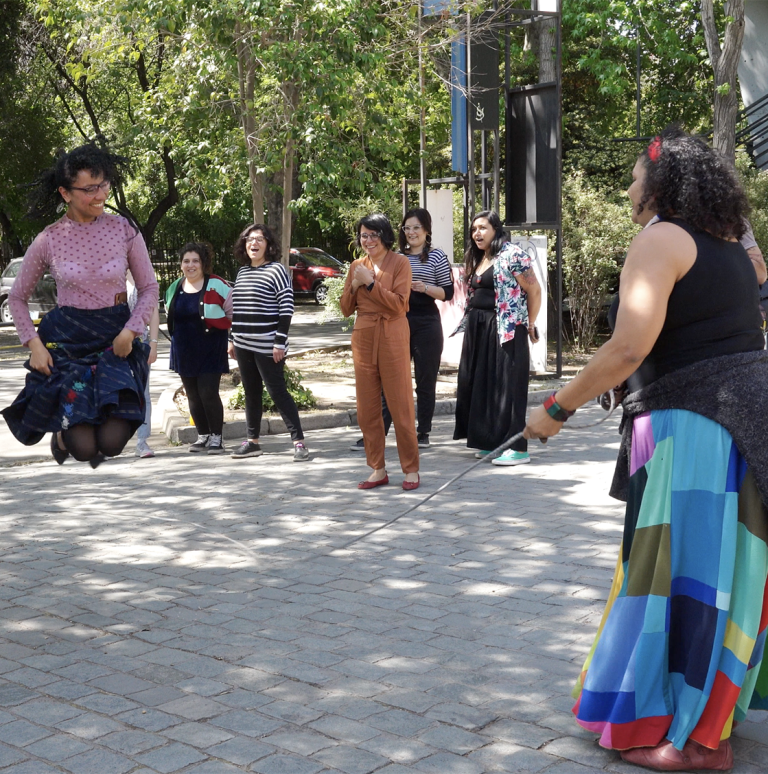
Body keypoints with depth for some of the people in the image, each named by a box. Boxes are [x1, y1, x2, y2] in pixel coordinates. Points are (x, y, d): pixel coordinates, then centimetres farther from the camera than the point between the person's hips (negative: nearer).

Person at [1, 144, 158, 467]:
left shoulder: (124, 230, -4)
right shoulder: (48, 240, -4)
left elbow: (149, 288, 3)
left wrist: (130, 331, -11)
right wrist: (33, 344, -6)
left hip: (116, 339, 1)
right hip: (66, 340, -1)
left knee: (111, 443, -12)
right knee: (84, 448, -9)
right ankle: (63, 433, 29)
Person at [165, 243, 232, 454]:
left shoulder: (216, 285, -8)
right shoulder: (175, 288, 10)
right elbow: (170, 314, 25)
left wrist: (222, 327, -3)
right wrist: (182, 333, 17)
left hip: (210, 350, -5)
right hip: (184, 351, 6)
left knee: (208, 393, -10)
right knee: (193, 395, 9)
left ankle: (216, 438, 2)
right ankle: (203, 436, 20)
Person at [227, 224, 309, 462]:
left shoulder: (276, 270, -7)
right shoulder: (242, 272, 14)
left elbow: (287, 308, -12)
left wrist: (280, 342, -17)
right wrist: (232, 340, 17)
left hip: (267, 346, -7)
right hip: (244, 345, 7)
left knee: (277, 392, -7)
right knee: (251, 393, 11)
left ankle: (299, 442, -4)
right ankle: (252, 441, 19)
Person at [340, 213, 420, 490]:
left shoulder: (399, 263, -3)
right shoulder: (357, 266, 12)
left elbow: (399, 304, -14)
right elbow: (345, 309, 11)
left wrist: (371, 282, -15)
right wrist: (354, 286, -6)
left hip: (392, 338, -5)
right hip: (363, 338, 5)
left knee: (400, 405, -2)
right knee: (367, 408, 7)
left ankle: (411, 469, 7)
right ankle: (378, 469, 16)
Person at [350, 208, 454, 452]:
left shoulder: (437, 257, 0)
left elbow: (448, 293, -3)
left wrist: (424, 288, -17)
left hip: (426, 324, -4)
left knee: (425, 381, 4)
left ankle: (423, 432, 15)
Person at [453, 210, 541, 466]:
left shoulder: (511, 255, -9)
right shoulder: (475, 260, 16)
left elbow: (534, 290, -9)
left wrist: (529, 325, -5)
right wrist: (472, 324, 10)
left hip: (505, 330, -8)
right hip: (477, 330, 9)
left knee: (507, 386, -8)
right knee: (481, 385, 9)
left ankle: (516, 448, -5)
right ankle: (491, 442, 18)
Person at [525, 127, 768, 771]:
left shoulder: (661, 239, -10)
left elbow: (630, 347, -20)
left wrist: (557, 409, -13)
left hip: (694, 424, -9)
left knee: (687, 570, -2)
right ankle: (716, 707, 31)